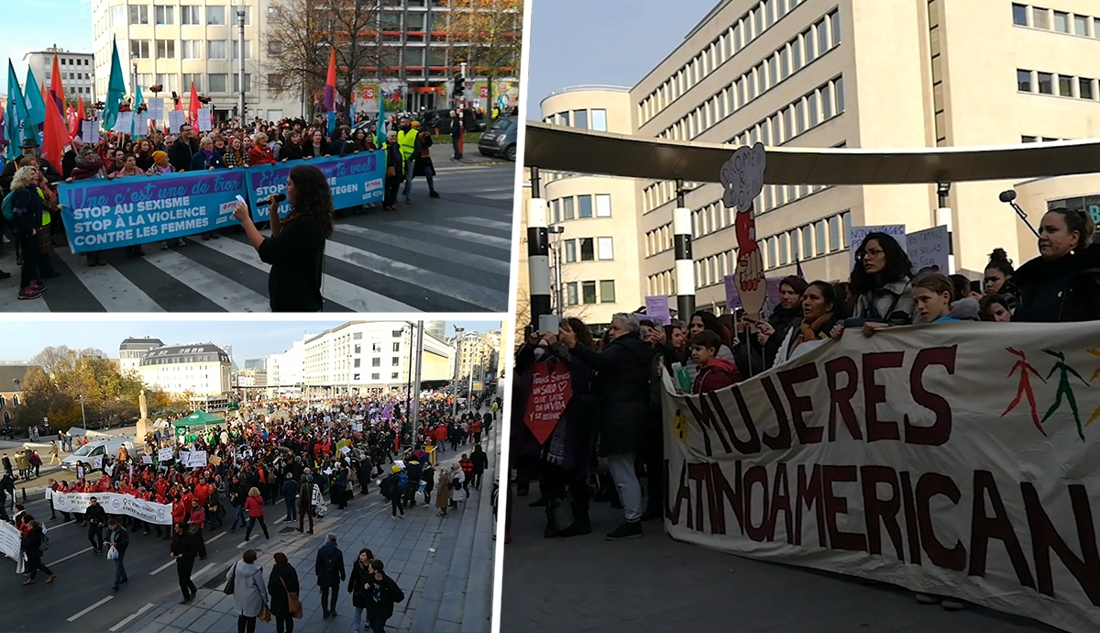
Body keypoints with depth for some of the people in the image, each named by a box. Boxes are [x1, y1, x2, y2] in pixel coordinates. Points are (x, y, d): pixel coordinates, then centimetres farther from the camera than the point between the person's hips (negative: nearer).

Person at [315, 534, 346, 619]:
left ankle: (325, 613, 25)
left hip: (323, 576, 1)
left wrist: (318, 573, 11)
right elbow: (341, 566, -10)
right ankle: (332, 610, 21)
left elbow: (318, 564, -7)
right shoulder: (338, 552, -17)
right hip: (334, 577, -1)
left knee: (324, 594, 17)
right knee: (334, 593, 23)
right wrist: (343, 576, 5)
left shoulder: (321, 551, -15)